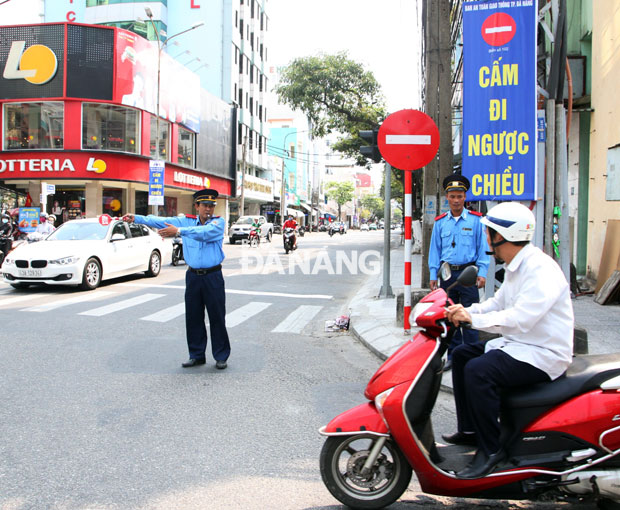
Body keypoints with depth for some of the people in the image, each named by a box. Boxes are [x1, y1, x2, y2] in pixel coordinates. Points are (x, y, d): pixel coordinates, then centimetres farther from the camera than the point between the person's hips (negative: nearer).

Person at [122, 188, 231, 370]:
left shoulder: (218, 222, -4)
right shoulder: (186, 221, 10)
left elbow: (205, 232, -25)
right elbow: (161, 221, 6)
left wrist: (179, 231, -32)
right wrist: (136, 218, -2)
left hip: (213, 277, -4)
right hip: (193, 276, 4)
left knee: (217, 317, 0)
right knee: (193, 318, 9)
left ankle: (221, 356, 11)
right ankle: (196, 355, 21)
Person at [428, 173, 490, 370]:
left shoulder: (475, 220, 3)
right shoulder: (440, 222, 11)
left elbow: (482, 248, 2)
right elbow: (435, 249, 12)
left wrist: (482, 272, -6)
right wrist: (433, 275, 6)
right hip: (447, 273, 3)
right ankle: (452, 355, 17)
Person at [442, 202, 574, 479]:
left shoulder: (541, 269, -22)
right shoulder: (516, 267, 11)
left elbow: (520, 318, -32)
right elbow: (498, 303, 18)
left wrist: (472, 318, -27)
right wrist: (465, 311, 0)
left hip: (544, 355, -11)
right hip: (517, 344, 11)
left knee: (478, 371, -29)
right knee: (461, 354, 13)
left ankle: (491, 450, -15)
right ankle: (469, 429, 20)